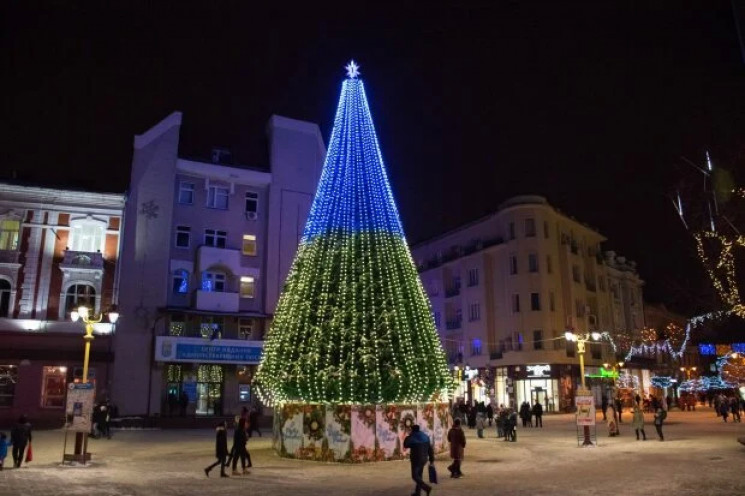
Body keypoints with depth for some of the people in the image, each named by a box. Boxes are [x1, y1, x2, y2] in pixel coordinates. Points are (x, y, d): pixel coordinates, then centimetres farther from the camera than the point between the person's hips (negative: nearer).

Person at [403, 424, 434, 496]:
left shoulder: (412, 438, -13)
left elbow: (405, 445, 3)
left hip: (416, 460, -7)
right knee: (419, 475, 16)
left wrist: (408, 436, 12)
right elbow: (430, 449, 5)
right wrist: (431, 460, 11)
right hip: (424, 459, 7)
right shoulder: (425, 437, 4)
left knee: (415, 476, -1)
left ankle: (427, 487, -16)